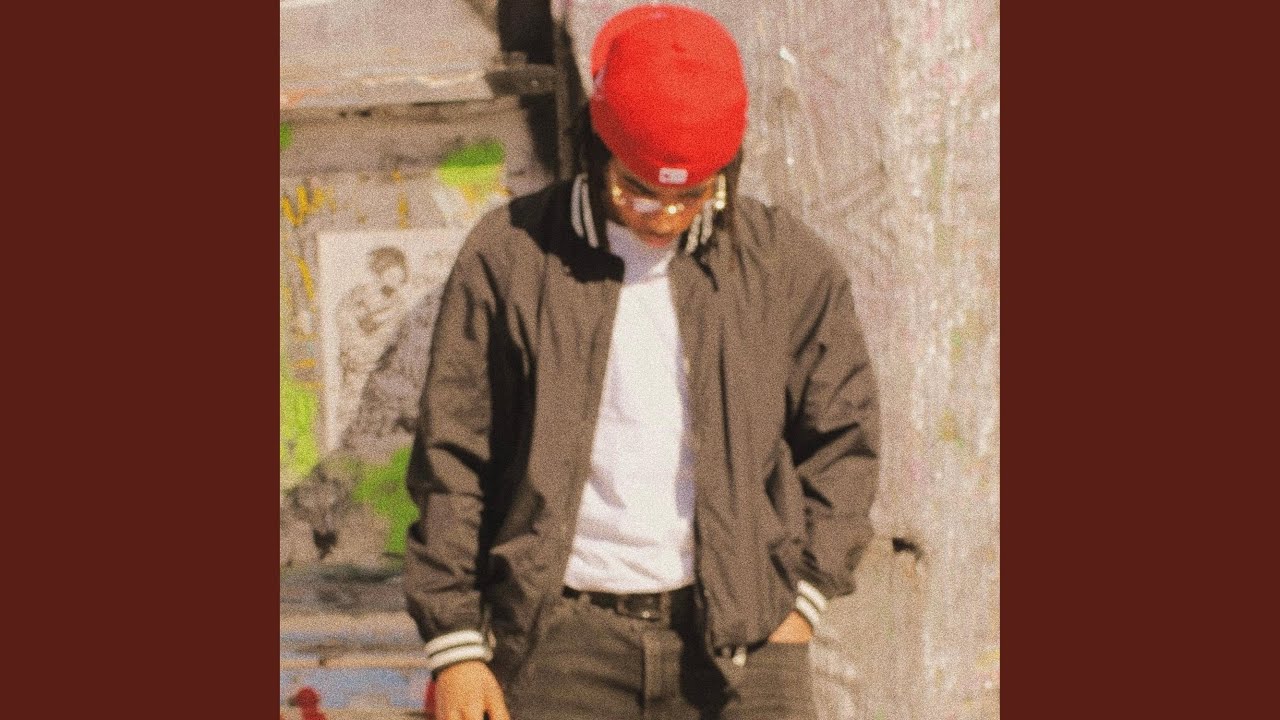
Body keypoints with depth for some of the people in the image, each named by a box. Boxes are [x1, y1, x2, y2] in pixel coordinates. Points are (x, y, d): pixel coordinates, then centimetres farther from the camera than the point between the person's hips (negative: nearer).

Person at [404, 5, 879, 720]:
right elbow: (451, 458, 1)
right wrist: (455, 645, 0)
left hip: (741, 636, 1)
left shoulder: (790, 264, 2)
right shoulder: (510, 255, -2)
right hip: (563, 637, -1)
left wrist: (803, 597, 4)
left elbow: (842, 436, 12)